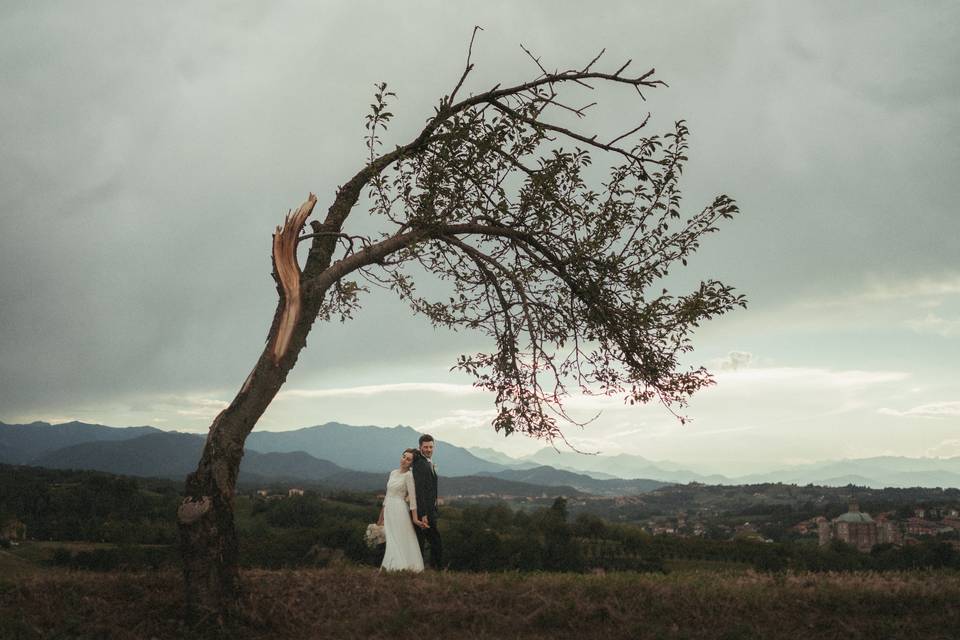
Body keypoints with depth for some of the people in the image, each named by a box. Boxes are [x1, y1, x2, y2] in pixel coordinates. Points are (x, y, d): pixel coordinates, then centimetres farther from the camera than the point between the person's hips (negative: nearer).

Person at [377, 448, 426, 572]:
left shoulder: (408, 475, -9)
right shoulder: (393, 473, 12)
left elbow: (413, 497, -13)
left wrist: (415, 518, -17)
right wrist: (382, 515, 20)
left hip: (400, 510, -7)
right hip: (388, 510, 7)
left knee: (399, 540, -4)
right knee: (391, 541, 8)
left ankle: (401, 567, 1)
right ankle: (390, 566, 12)